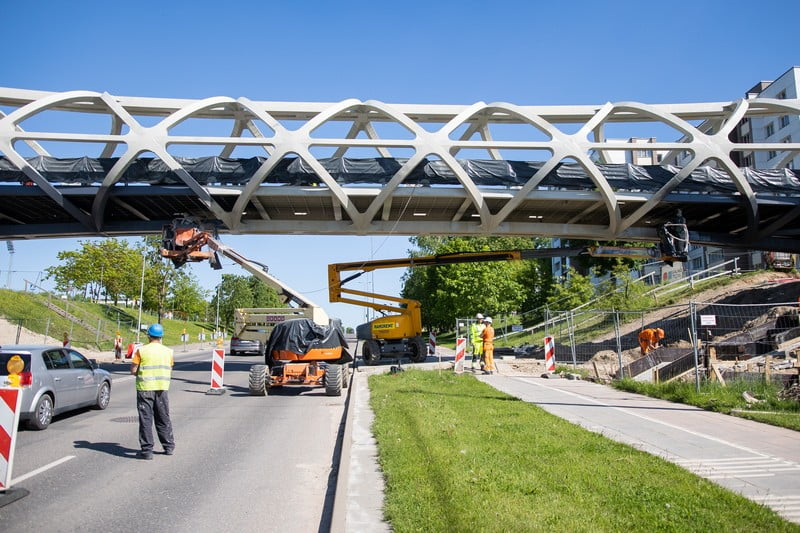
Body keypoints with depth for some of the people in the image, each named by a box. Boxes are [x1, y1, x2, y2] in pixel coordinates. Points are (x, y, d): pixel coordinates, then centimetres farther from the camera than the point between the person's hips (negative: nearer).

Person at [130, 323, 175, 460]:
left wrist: (141, 371, 13)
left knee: (146, 420, 3)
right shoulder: (168, 351, 4)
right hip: (162, 388, 3)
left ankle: (147, 450, 3)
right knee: (163, 419, 15)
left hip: (145, 388, -3)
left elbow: (133, 370, -6)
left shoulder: (141, 351, -7)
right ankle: (169, 447, 22)